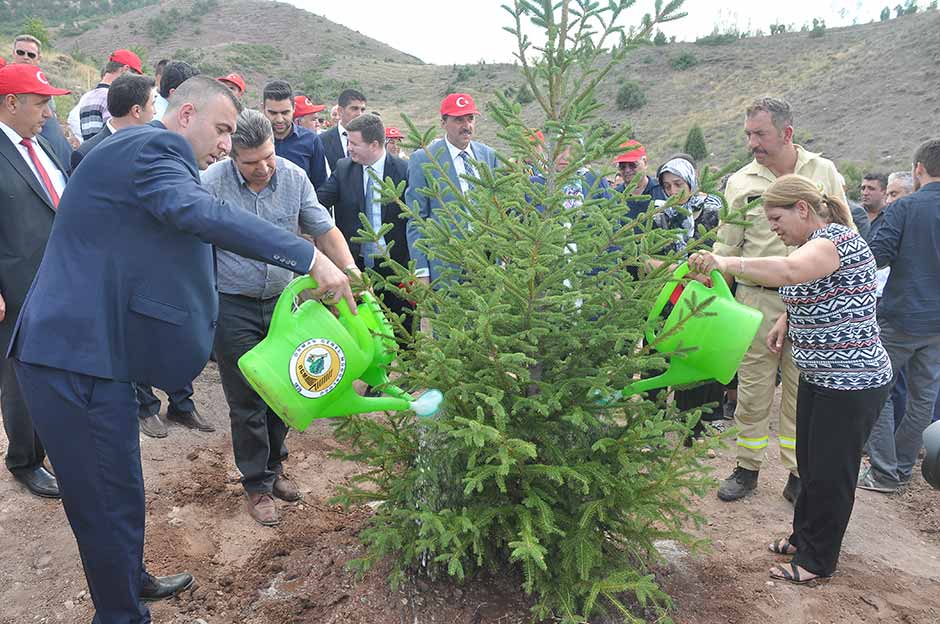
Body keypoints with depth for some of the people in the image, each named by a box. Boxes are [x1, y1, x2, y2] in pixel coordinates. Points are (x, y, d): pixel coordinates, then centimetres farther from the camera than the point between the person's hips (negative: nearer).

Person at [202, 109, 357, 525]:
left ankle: (274, 466, 36)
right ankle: (257, 486, 20)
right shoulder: (211, 183, -14)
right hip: (233, 306, -3)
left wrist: (349, 268, -15)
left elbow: (323, 229, 0)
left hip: (282, 301, 4)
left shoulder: (294, 178, -5)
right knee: (246, 401, 4)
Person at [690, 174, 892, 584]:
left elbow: (789, 272, -42)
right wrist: (785, 320, 5)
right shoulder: (814, 243, 11)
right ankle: (803, 537, 35)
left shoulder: (837, 239, -21)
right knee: (809, 462, 19)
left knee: (830, 471, 2)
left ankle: (817, 560, 18)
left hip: (853, 382, -10)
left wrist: (726, 263, -43)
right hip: (818, 377, 10)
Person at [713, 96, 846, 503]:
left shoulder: (823, 172, 6)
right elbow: (727, 246, 5)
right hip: (757, 298, 0)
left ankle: (797, 474, 23)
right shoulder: (741, 182, 3)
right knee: (753, 389, 5)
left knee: (801, 391, 9)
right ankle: (747, 468, 22)